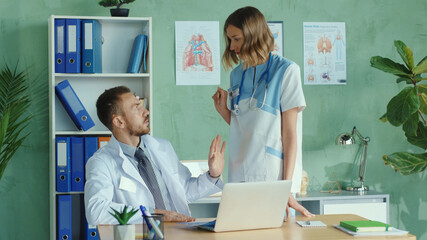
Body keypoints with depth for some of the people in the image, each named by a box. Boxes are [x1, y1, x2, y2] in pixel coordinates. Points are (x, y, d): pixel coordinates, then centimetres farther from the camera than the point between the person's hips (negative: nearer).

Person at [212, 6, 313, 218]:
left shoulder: (285, 71, -4)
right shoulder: (237, 75, 13)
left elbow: (289, 133, -7)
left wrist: (287, 186, -13)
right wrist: (223, 110, 1)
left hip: (273, 176, -5)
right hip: (239, 177, 5)